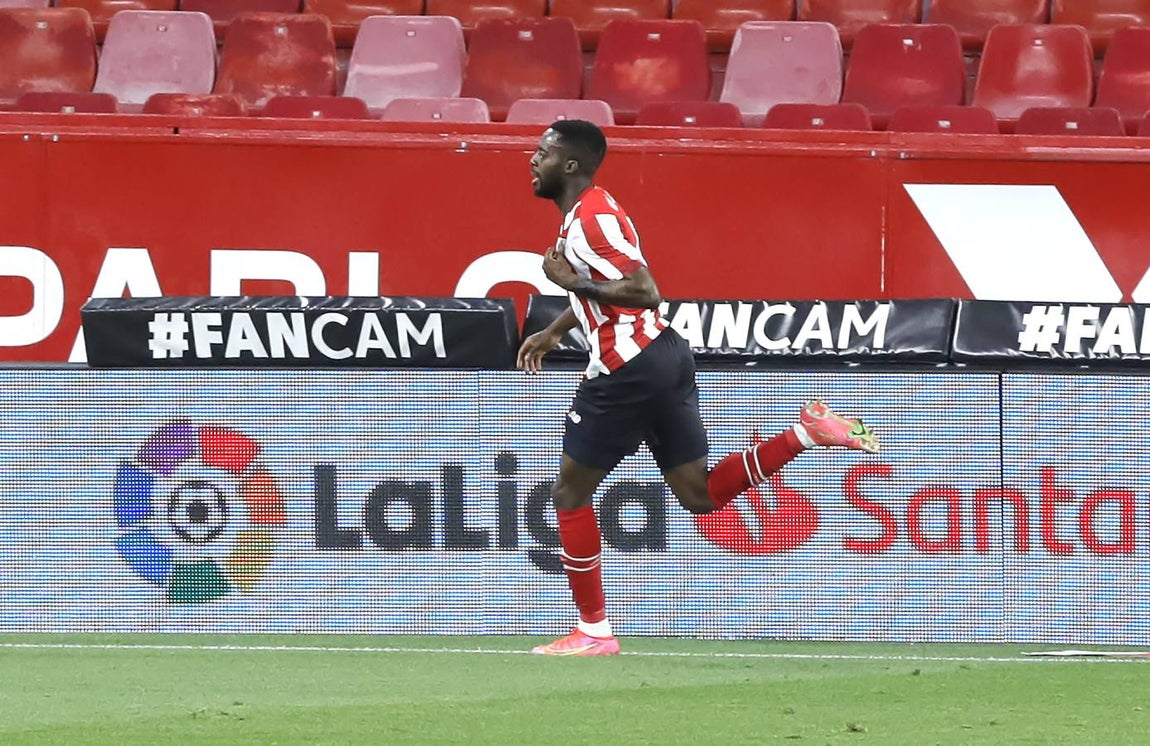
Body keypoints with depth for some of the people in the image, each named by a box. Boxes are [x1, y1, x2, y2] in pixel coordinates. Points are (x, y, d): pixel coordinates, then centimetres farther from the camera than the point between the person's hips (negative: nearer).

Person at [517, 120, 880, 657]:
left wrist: (569, 280, -19)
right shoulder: (585, 213, 16)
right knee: (699, 493, 11)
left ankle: (594, 631, 7)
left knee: (570, 493, 3)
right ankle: (807, 432, -1)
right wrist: (554, 332, 32)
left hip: (628, 371, -10)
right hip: (664, 355, 10)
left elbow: (644, 291, -24)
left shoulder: (592, 218, -15)